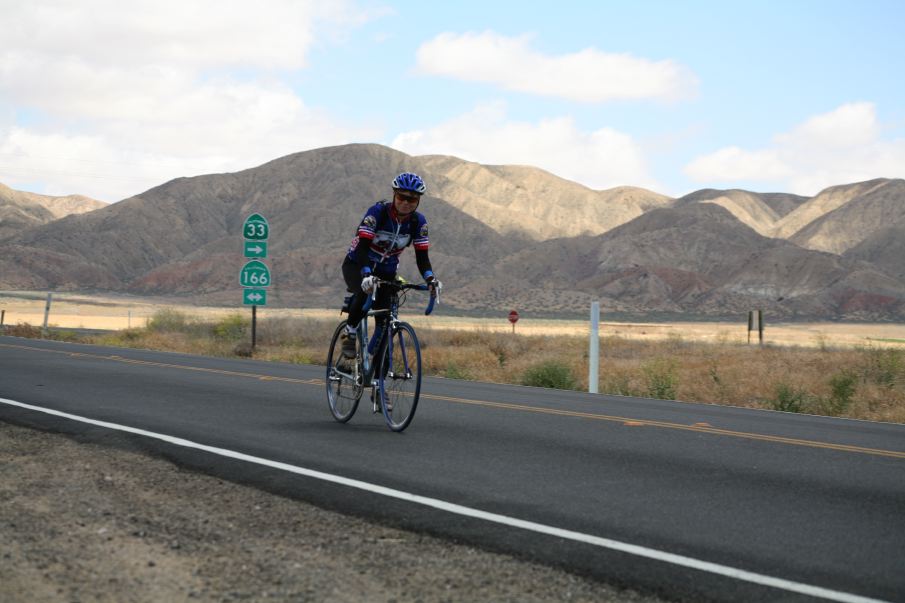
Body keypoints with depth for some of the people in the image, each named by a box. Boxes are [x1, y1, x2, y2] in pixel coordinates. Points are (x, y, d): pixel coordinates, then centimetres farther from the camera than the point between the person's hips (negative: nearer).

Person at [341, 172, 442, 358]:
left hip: (385, 272, 4)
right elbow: (362, 247, -31)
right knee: (366, 291, -37)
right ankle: (349, 333, -15)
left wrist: (431, 279, -33)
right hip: (356, 266, -4)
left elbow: (422, 257, -13)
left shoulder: (418, 222, -11)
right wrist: (366, 275, -48)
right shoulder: (377, 212, -24)